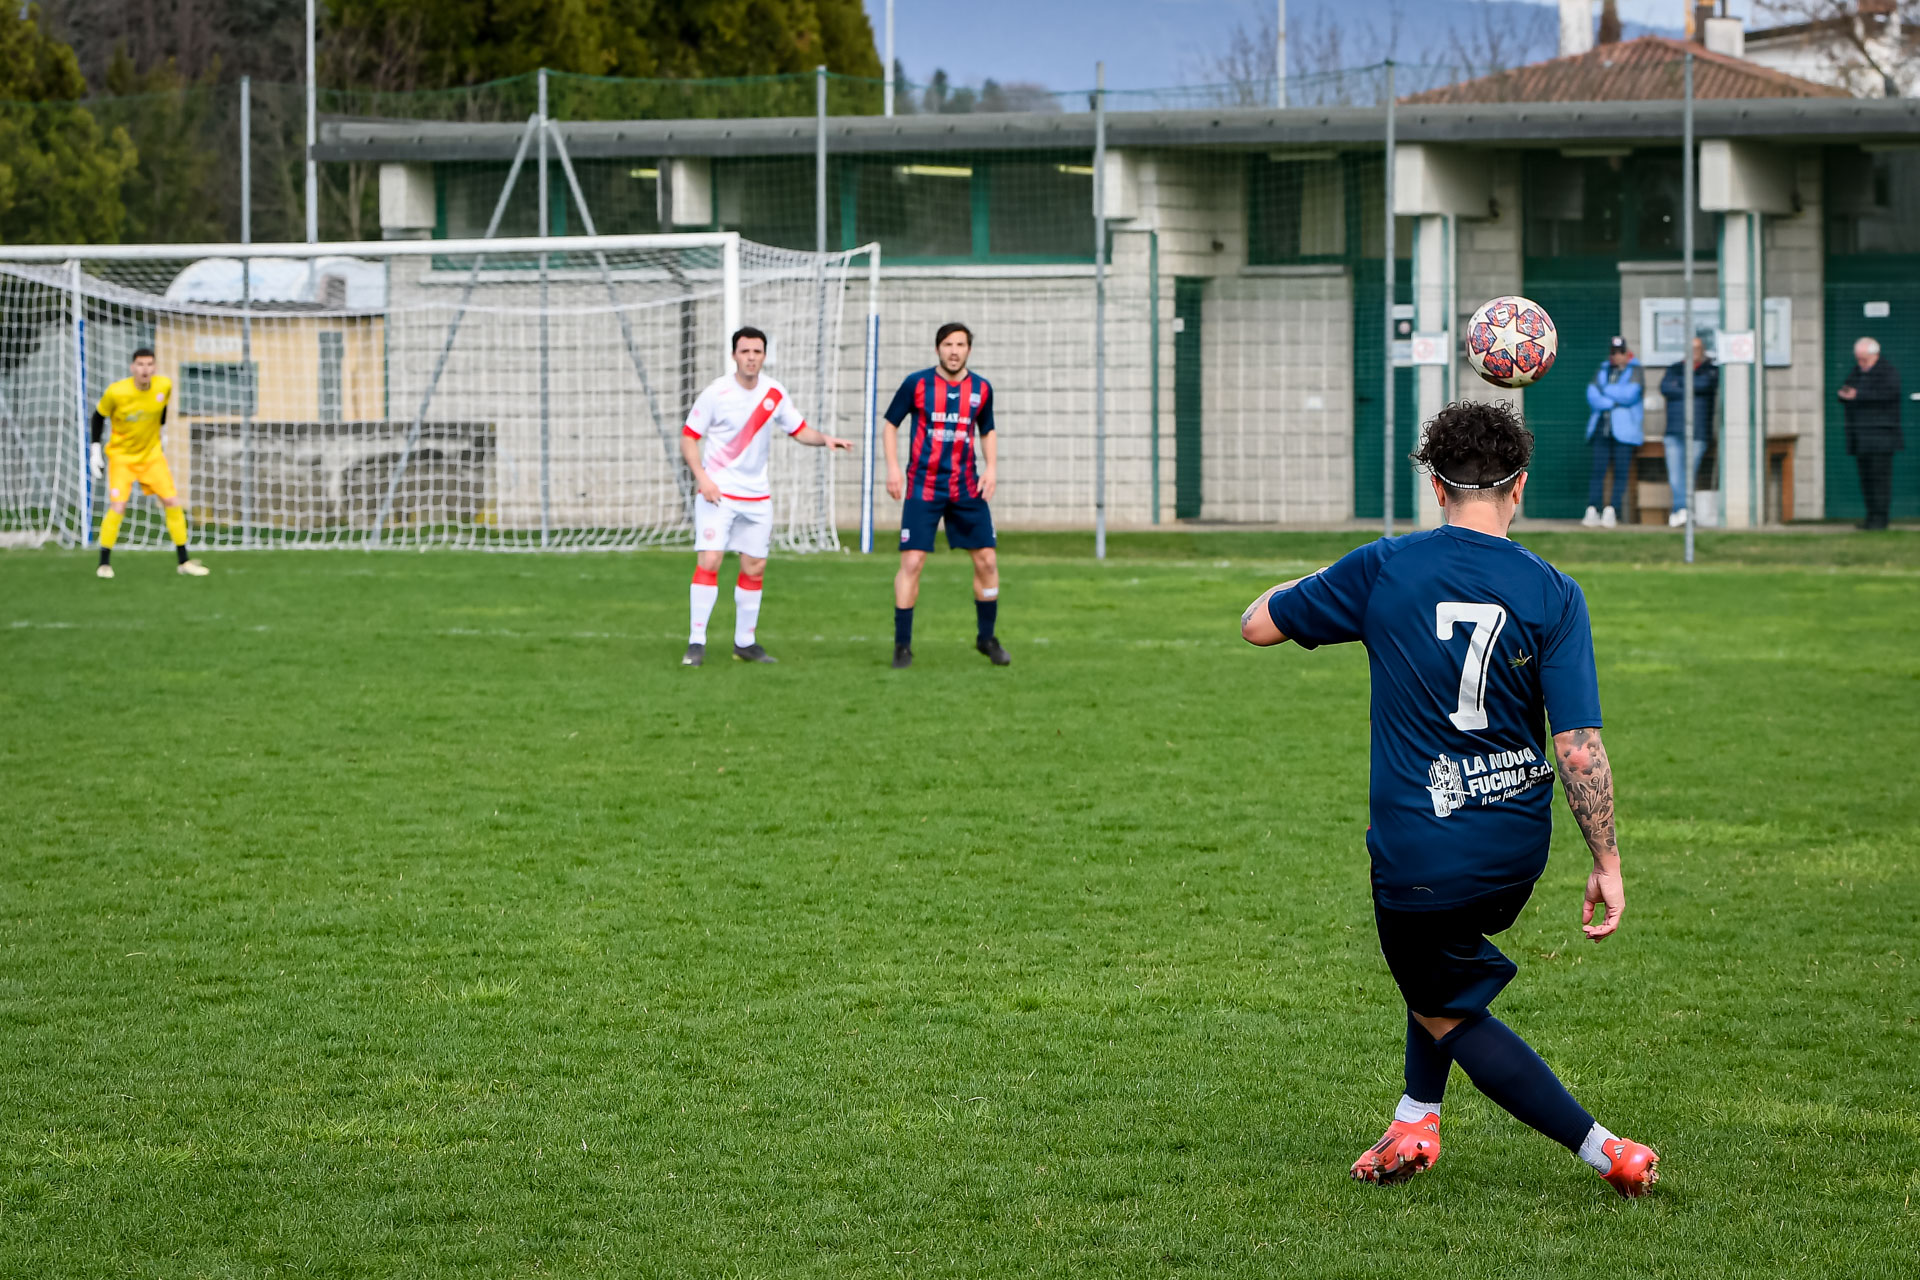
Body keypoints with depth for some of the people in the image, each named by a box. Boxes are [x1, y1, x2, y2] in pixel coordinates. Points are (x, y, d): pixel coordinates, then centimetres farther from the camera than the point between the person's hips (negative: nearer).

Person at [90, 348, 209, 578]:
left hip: (151, 454, 4)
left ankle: (183, 561, 10)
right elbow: (98, 417, -6)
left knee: (173, 502, -3)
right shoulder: (116, 393, -23)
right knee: (118, 506, -18)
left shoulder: (164, 386, -13)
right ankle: (104, 563, -3)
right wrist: (95, 450, -8)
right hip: (121, 455, -4)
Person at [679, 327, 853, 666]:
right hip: (717, 493, -5)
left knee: (755, 568, 6)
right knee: (709, 560, -15)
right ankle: (696, 643, -12)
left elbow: (799, 430, 14)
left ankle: (745, 642, 19)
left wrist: (825, 439, -6)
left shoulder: (775, 393, 3)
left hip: (756, 496, 5)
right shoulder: (716, 393, -10)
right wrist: (702, 477, -18)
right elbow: (689, 437, -6)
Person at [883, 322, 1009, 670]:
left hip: (967, 489, 3)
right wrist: (893, 467, -7)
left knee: (986, 561, 1)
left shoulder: (981, 389, 4)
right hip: (923, 488, -3)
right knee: (912, 562, -10)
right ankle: (902, 646, -1)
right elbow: (891, 424, 4)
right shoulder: (916, 384, -5)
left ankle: (986, 638, 20)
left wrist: (992, 468, 2)